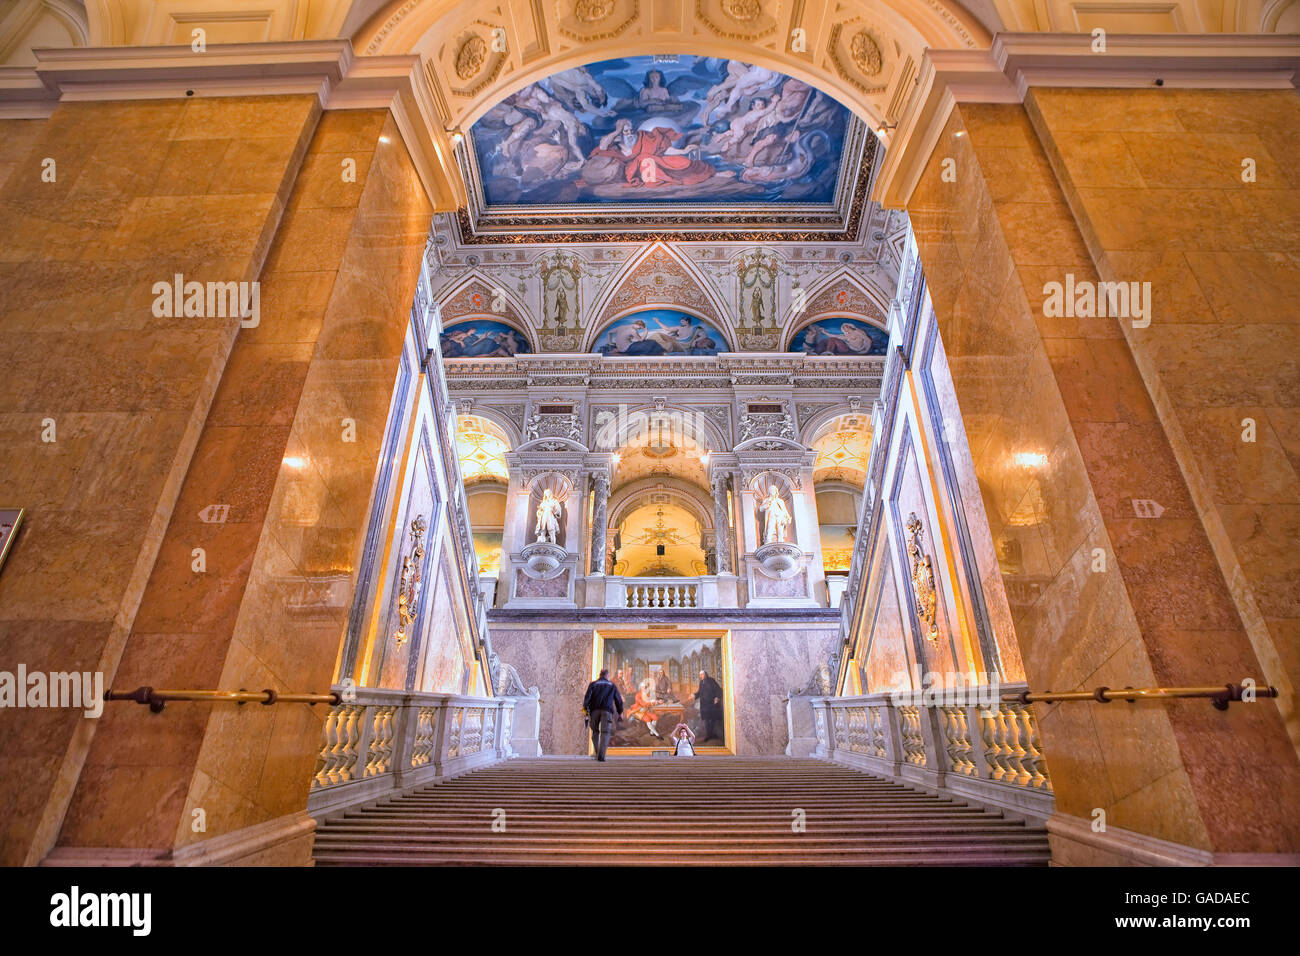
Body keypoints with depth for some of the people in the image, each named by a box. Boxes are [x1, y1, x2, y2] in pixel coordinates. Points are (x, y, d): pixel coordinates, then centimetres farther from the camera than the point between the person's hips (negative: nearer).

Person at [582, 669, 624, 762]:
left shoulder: (593, 684, 14)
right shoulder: (612, 685, 17)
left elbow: (587, 697, 0)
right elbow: (618, 699, 19)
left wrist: (586, 711, -3)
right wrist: (620, 712, 30)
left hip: (595, 710, 1)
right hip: (607, 710, -1)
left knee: (595, 731, 16)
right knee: (605, 732, -6)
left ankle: (597, 753, 14)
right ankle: (601, 755, -19)